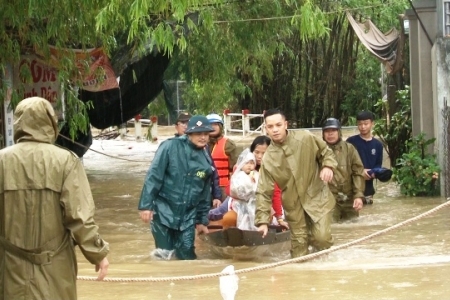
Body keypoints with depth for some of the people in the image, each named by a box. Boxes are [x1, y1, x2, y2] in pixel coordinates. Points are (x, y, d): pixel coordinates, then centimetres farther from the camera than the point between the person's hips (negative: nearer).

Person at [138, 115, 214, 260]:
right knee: (163, 255, -3)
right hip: (163, 212, -4)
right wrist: (146, 205, -17)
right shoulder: (171, 147, -10)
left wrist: (202, 220, 17)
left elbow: (205, 194, 15)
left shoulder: (206, 161, 5)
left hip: (187, 217, 4)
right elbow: (153, 176, -11)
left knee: (187, 256, 4)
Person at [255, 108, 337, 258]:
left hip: (317, 197, -2)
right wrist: (263, 221, -17)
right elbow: (264, 192, -9)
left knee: (321, 238, -12)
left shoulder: (305, 138, -13)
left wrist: (328, 166, -16)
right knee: (298, 245, 7)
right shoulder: (268, 159, -10)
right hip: (293, 204, 2)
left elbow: (325, 151, 5)